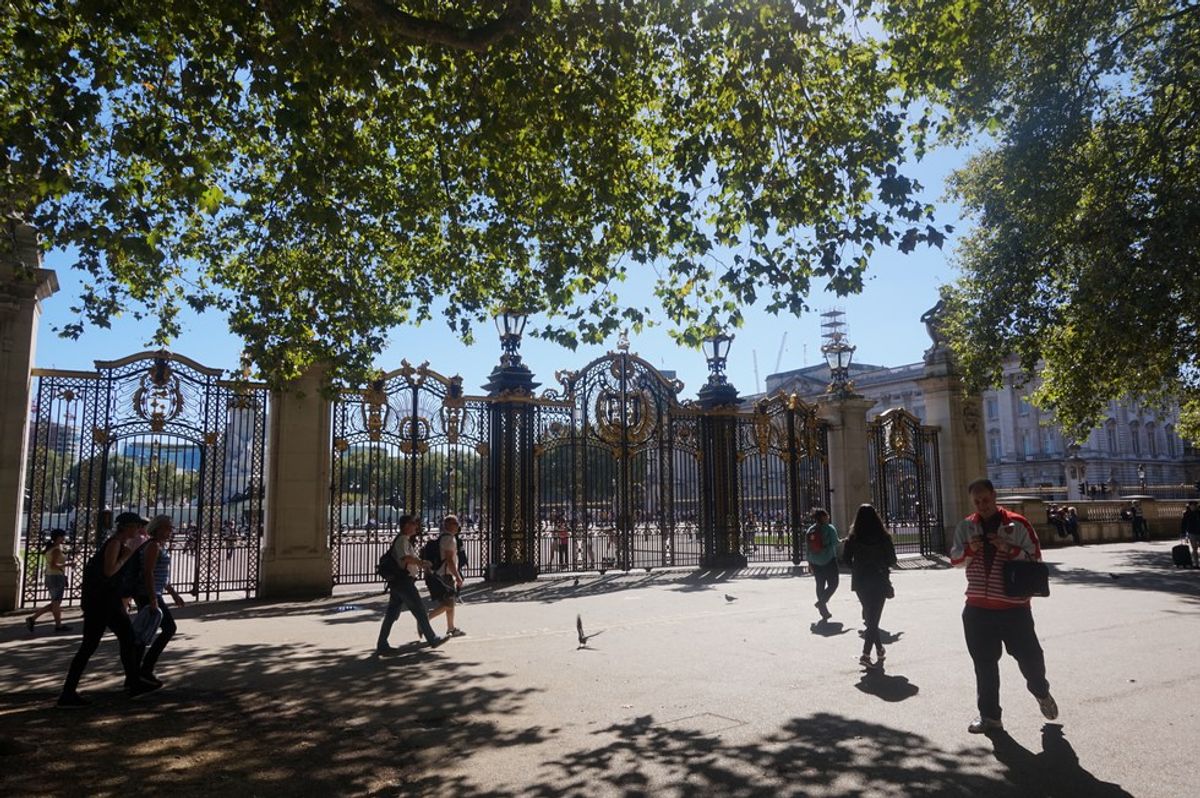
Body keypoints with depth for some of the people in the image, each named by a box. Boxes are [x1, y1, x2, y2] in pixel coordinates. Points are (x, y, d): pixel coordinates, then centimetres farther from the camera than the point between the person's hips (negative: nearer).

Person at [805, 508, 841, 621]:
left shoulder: (810, 530, 7)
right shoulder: (830, 528, -7)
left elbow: (808, 548, 8)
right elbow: (835, 543, -12)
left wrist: (809, 563, 13)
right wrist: (841, 541, 10)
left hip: (815, 563, 5)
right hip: (829, 561, -5)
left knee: (820, 586, 11)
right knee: (833, 584, 6)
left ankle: (824, 612, 13)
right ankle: (821, 602, -13)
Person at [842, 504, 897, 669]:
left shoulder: (853, 539, -5)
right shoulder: (883, 537, -9)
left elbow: (847, 561, -2)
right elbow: (892, 560, -3)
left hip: (861, 582, 2)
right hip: (879, 582, -2)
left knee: (869, 616, 19)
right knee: (874, 618, 0)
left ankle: (879, 650, 27)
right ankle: (866, 654, -11)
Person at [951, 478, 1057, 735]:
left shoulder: (1017, 524, -3)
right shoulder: (965, 526, 6)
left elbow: (1034, 556, -4)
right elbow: (955, 559, 5)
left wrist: (1008, 549, -20)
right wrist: (969, 550, -15)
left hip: (1014, 605, -2)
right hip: (977, 607, 3)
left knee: (1029, 655, 5)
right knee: (984, 663, 7)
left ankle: (1041, 692, 39)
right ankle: (989, 716, 19)